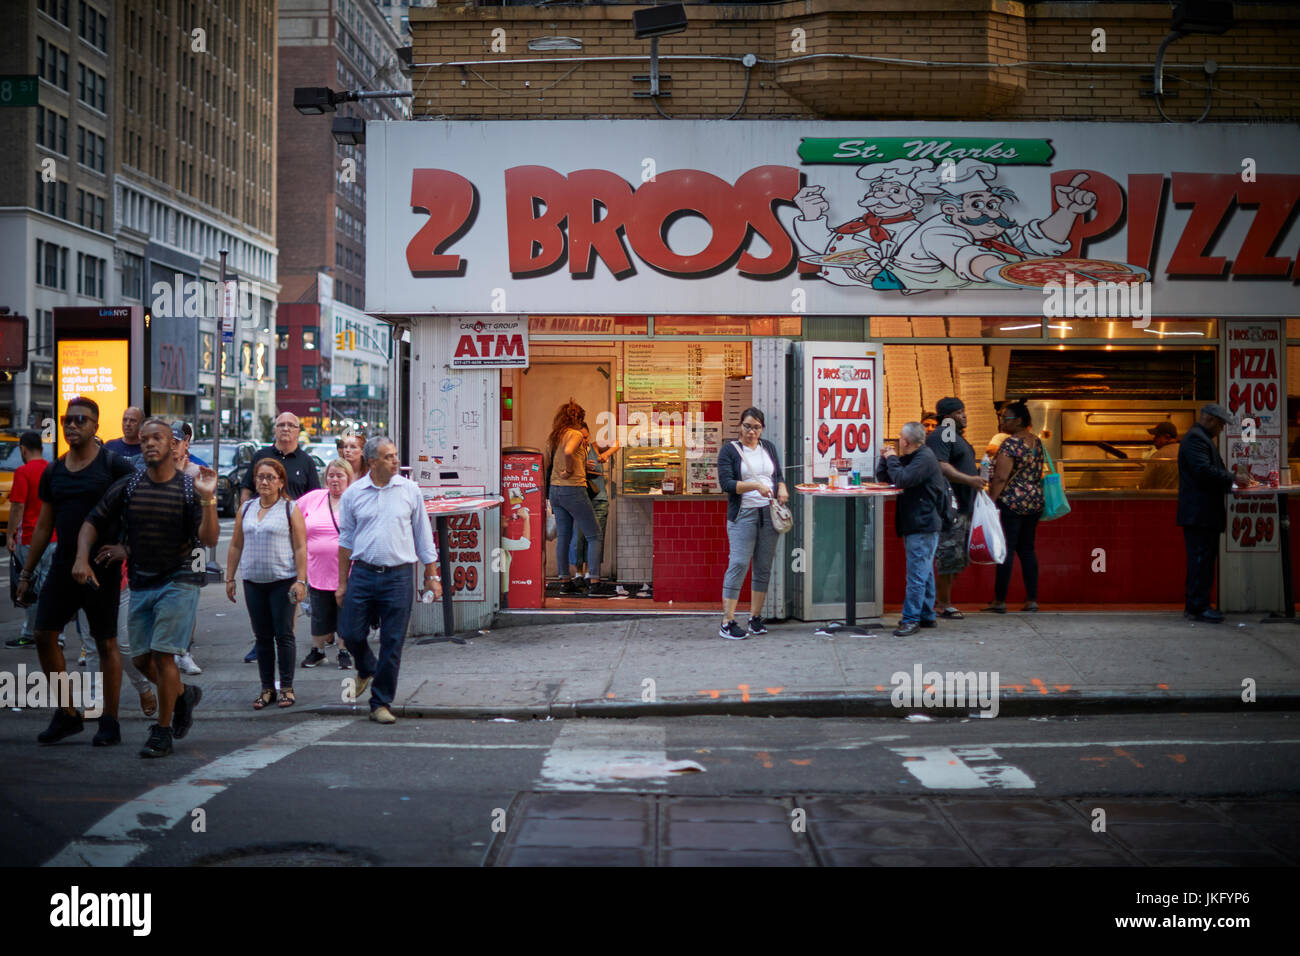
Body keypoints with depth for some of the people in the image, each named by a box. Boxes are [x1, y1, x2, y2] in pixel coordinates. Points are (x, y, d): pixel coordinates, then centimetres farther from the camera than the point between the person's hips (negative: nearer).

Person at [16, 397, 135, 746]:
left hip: (102, 569, -5)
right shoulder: (53, 472, 10)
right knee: (44, 635, 2)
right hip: (63, 566, 5)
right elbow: (43, 526, 16)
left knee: (106, 644, 1)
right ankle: (66, 713, 16)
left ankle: (109, 722, 10)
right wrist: (26, 573, 15)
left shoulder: (113, 465, -6)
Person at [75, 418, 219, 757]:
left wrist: (207, 500, -30)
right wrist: (82, 558, -8)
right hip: (141, 583, 5)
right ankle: (184, 694, 35)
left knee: (162, 654, -10)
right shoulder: (128, 487, 3)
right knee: (141, 658, 7)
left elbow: (209, 540, -16)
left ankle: (163, 732, 2)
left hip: (178, 580, -4)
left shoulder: (190, 488, -7)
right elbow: (92, 523, 8)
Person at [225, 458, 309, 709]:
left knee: (283, 635, -1)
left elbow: (300, 547, -5)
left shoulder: (291, 509, -1)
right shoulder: (246, 509, 11)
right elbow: (236, 545, 15)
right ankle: (267, 688, 14)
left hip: (283, 581, -4)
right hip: (253, 582, 4)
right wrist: (230, 578, 11)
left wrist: (301, 580, -12)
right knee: (262, 637, 7)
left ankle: (287, 687, 7)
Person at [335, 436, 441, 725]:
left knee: (392, 644, 1)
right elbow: (346, 540, 10)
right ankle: (366, 670, 35)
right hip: (362, 573, 1)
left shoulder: (409, 490, 3)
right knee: (351, 633, 1)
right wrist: (342, 582, 9)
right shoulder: (353, 493, 4)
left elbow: (423, 536, 9)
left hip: (398, 576, -1)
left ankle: (381, 703, 13)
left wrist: (432, 576, 7)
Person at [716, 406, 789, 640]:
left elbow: (778, 475, 22)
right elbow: (726, 482, -11)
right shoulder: (729, 450, -1)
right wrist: (756, 485, -20)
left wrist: (782, 488, 0)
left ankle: (755, 617, 15)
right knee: (739, 563, -13)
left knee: (764, 566, 6)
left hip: (769, 513, 5)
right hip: (743, 514, -5)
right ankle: (727, 623, -12)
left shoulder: (769, 448, 14)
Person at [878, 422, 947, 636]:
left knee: (917, 573, -10)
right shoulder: (910, 457, 18)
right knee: (924, 572, 15)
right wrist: (886, 459, 5)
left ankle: (911, 619, -9)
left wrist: (892, 459, -11)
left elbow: (902, 480, -25)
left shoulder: (925, 458, -13)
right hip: (916, 524, 10)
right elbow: (883, 478, 19)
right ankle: (927, 616, 22)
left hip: (923, 524, -10)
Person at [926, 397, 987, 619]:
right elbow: (941, 467, -22)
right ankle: (944, 605, -4)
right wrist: (969, 479, -27)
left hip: (964, 507, 11)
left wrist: (979, 471, 16)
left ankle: (944, 602, 19)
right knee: (948, 555, -9)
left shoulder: (956, 436, 22)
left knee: (958, 559, 12)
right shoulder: (939, 436, -11)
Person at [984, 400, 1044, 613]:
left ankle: (1000, 601, 0)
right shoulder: (1037, 442, 11)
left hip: (1011, 502, -8)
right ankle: (1032, 600, 10)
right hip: (1035, 501, 8)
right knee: (1027, 550, 12)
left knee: (1006, 550, -4)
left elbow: (1001, 478, -19)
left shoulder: (1010, 443, -15)